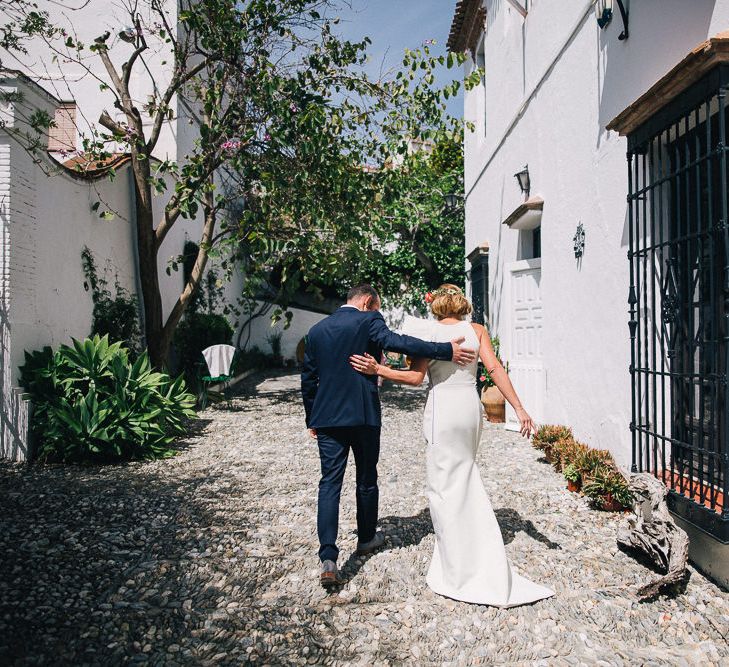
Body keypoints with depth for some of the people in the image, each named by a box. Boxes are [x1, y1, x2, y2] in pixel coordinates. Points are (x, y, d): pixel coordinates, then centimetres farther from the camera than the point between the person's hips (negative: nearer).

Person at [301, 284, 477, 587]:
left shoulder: (317, 329, 10)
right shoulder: (369, 321, -7)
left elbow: (308, 378, 13)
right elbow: (397, 342, -25)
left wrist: (312, 419, 21)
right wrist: (446, 350, -26)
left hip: (327, 417, 3)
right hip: (364, 415, -3)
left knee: (330, 484, 2)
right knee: (367, 480, 15)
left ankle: (328, 558, -8)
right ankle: (367, 538, 34)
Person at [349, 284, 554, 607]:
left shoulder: (428, 331, -4)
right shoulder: (477, 330, 6)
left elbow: (415, 377, -12)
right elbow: (495, 369, -4)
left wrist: (378, 369, -7)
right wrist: (519, 408, -6)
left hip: (442, 411, -5)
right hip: (471, 408, 5)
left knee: (444, 486, 5)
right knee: (465, 480, 21)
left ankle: (459, 573, 13)